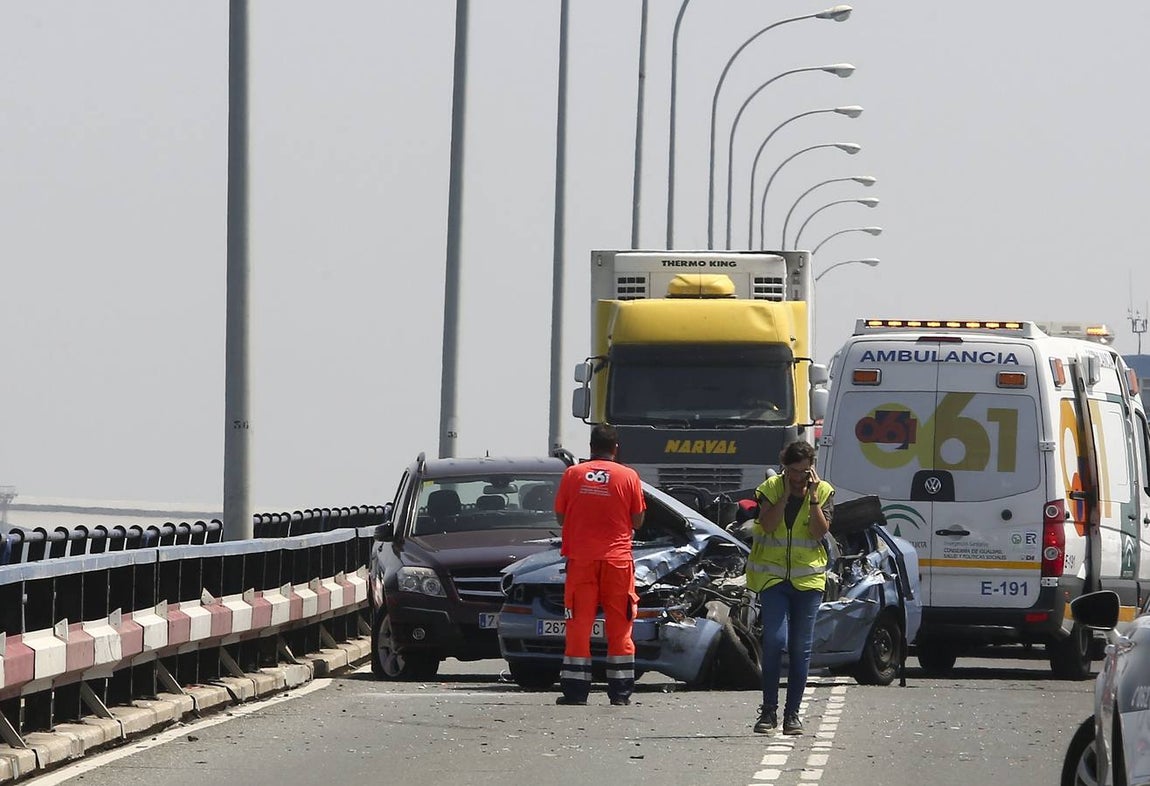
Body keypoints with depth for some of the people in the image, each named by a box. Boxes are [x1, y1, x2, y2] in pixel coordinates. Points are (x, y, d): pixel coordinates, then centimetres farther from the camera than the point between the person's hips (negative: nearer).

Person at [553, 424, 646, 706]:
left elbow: (560, 516, 7)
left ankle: (575, 690, 1)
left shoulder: (573, 475, 1)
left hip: (581, 558, 0)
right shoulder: (629, 477, -1)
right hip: (617, 558, 0)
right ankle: (620, 691, 3)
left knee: (579, 623, 4)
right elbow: (637, 521, 3)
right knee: (619, 626, 5)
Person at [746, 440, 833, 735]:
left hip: (808, 579, 1)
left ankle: (792, 714, 8)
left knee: (801, 647, 2)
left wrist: (813, 497, -15)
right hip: (773, 576, -1)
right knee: (775, 640, -13)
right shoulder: (771, 488, 0)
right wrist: (786, 494, -16)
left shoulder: (823, 491, 3)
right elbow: (768, 525, -15)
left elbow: (820, 531, -10)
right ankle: (769, 710, -5)